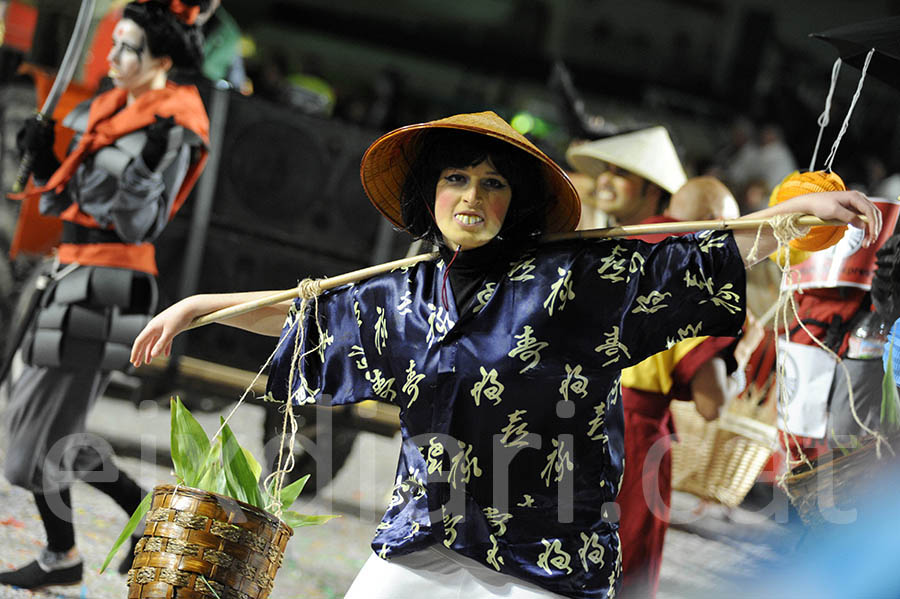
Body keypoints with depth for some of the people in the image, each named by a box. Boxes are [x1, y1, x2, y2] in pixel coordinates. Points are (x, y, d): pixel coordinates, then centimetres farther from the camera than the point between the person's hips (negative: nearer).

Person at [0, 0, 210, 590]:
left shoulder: (172, 132, -11)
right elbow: (59, 202, 15)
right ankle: (145, 508, 22)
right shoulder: (105, 113, 13)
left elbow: (140, 226, -16)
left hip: (107, 286, -9)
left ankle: (62, 558, 16)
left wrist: (148, 167, -26)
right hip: (77, 278, 9)